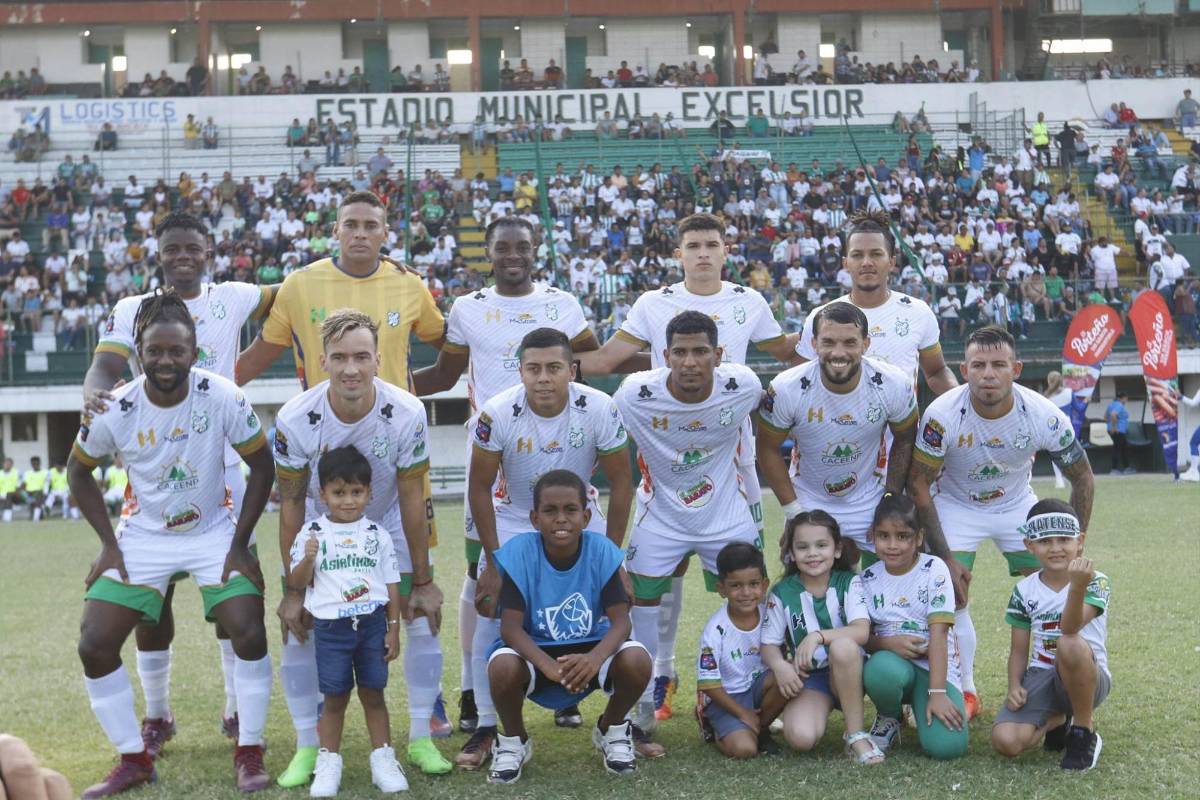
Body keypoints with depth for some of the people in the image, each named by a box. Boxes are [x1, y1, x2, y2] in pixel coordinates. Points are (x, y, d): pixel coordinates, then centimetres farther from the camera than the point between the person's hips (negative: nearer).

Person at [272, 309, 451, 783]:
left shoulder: (407, 414, -27)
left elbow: (411, 500, -17)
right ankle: (309, 747, 8)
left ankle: (421, 738, 9)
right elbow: (291, 504, -15)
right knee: (299, 628, -7)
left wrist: (422, 582, -11)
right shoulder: (296, 419, -27)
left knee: (424, 619, -7)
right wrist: (294, 588, -12)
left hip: (388, 524, 0)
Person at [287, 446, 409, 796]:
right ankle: (328, 764, 13)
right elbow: (296, 584, 0)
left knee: (373, 693, 6)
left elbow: (391, 584, 7)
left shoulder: (377, 535, 4)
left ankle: (383, 759, 14)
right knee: (334, 697, 4)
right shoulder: (312, 534, 0)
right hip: (331, 627, -1)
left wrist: (393, 629, 3)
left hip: (372, 624, 1)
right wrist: (307, 559, -20)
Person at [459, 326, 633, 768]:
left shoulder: (600, 410, -24)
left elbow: (621, 482, -11)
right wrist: (493, 562, -12)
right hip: (512, 520, -1)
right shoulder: (497, 415, -26)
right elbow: (480, 488, -13)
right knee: (492, 618, -11)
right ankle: (486, 728, 0)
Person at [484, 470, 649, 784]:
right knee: (502, 667, -35)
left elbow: (621, 620, -19)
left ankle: (612, 730, 7)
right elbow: (511, 626, -22)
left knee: (637, 660, -29)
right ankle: (514, 741, 1)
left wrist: (595, 658, -42)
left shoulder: (602, 550, -15)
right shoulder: (519, 552, -18)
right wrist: (549, 666, -42)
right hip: (535, 652, -1)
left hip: (589, 650, 1)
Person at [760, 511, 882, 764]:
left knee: (842, 645, -37)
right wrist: (779, 665, -24)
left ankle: (856, 736, -24)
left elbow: (862, 631, -19)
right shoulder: (782, 593, -1)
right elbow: (769, 644, -1)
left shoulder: (849, 583, -4)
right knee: (800, 738, -31)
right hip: (807, 677, 0)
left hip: (848, 674, 0)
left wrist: (819, 636, -34)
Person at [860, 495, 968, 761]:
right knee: (881, 670, -38)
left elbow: (938, 632, -13)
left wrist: (937, 693, -21)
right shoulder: (867, 579, 3)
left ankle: (920, 708, 8)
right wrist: (889, 643, -20)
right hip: (892, 662, 2)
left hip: (935, 667, -2)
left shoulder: (934, 569, -6)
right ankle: (888, 718, -3)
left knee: (946, 746, -27)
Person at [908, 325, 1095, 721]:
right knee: (949, 595, -13)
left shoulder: (1044, 416, -25)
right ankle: (965, 693, 4)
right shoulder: (942, 415, -30)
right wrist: (944, 558, -19)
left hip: (1017, 505, 1)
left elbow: (1083, 479, -9)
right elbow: (918, 485, -18)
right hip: (956, 505, -1)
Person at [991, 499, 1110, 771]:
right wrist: (1014, 686, -11)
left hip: (1087, 678, -3)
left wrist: (1078, 587, -47)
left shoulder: (1096, 582, -8)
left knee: (1070, 644, -39)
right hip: (1040, 677, 3)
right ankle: (1057, 722, 13)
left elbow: (1070, 627, -28)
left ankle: (1085, 730, -14)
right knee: (1005, 741, -24)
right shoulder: (1024, 591, 4)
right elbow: (1019, 650, 9)